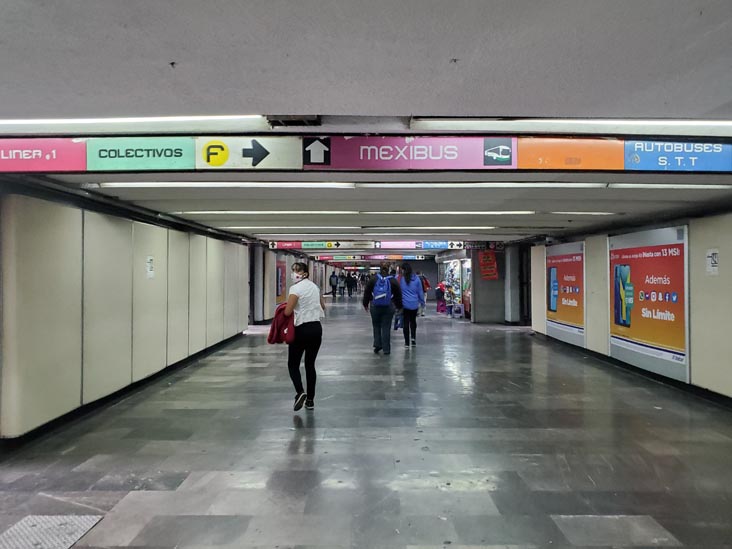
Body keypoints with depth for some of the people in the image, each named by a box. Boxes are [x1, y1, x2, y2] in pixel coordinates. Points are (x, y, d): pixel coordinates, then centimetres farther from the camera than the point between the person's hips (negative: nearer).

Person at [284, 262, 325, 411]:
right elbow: (323, 307, 21)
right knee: (310, 364, 13)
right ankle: (310, 400, 15)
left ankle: (300, 392, -13)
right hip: (317, 328, 6)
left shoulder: (296, 288, -12)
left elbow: (287, 312, -17)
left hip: (302, 329, -6)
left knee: (293, 364, 8)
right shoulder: (315, 287, 10)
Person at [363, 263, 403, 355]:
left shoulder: (373, 280, -2)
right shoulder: (393, 281, -3)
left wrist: (365, 304, 16)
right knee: (386, 327, 4)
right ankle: (386, 349, 7)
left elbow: (366, 293, 4)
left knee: (376, 326, 17)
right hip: (389, 307, 0)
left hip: (375, 307, 0)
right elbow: (398, 295, 3)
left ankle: (377, 344, 10)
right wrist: (399, 306, 14)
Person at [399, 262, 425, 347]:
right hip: (414, 304, 2)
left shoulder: (401, 279, -5)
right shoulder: (416, 278, 0)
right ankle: (413, 338, 7)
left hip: (405, 304, -2)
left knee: (406, 322, 6)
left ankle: (407, 342, 8)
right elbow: (420, 291, 5)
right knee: (413, 321, 20)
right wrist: (422, 302, 14)